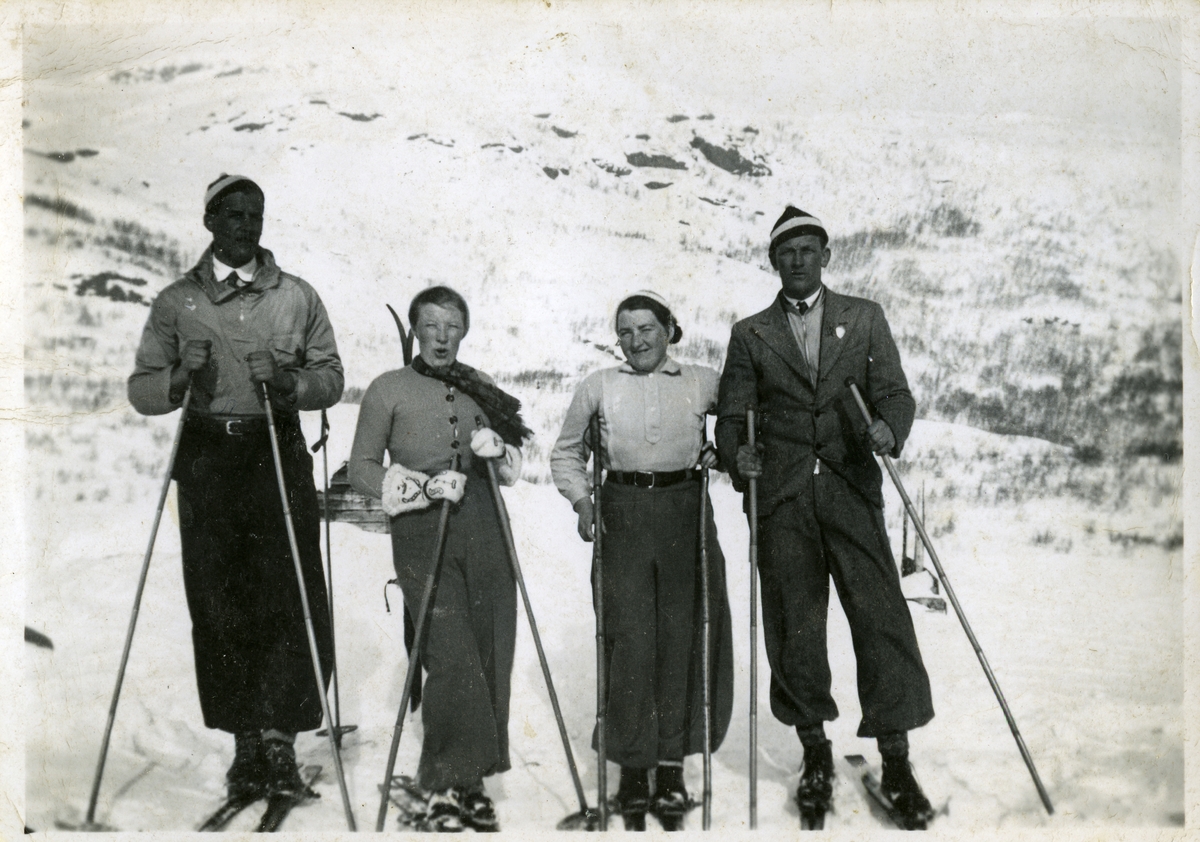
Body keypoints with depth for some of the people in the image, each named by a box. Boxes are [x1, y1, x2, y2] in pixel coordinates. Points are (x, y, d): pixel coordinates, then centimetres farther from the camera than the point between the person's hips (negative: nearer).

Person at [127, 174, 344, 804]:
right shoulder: (176, 302, 12)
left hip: (279, 456, 0)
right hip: (206, 460, 1)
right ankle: (247, 743, 13)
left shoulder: (297, 297, 12)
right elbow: (142, 391, 9)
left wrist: (287, 380, -10)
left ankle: (279, 740, 1)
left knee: (293, 602, -8)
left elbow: (330, 378, 10)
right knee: (219, 605, 1)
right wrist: (180, 377, -12)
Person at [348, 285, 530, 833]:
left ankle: (471, 782, 15)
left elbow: (513, 469, 23)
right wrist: (422, 486, -12)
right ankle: (442, 787, 2)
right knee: (453, 658, -13)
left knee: (491, 656, 2)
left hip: (483, 526, 4)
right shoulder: (389, 389, 3)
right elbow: (361, 468, 2)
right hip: (422, 528, -4)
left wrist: (498, 450, 0)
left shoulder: (479, 391, 16)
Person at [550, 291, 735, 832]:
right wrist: (581, 500, 1)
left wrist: (723, 451, 1)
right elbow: (565, 454, 15)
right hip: (623, 517, 0)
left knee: (682, 639, 2)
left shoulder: (702, 383, 7)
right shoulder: (598, 387, 8)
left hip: (684, 513, 1)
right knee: (629, 641, -3)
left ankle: (671, 767, 15)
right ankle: (632, 769, 11)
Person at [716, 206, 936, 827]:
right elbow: (732, 414, 9)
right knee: (794, 629, 4)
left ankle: (896, 763, 5)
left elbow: (894, 391, 8)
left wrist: (889, 427, -14)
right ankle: (815, 754, 19)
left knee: (882, 618, -6)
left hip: (850, 486, 0)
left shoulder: (864, 317, 14)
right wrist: (736, 455, -13)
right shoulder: (750, 334, 13)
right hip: (782, 496, 1)